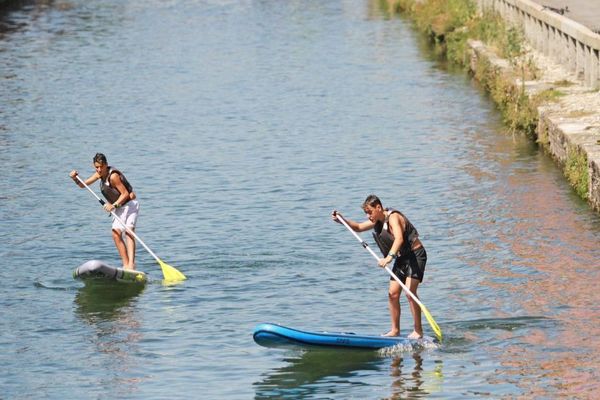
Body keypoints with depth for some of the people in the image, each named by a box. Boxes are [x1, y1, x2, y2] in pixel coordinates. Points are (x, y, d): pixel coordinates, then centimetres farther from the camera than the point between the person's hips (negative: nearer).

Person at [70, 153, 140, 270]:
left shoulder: (113, 176, -23)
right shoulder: (100, 174, 3)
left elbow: (125, 193, -21)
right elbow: (83, 185, 8)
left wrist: (114, 205, -30)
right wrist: (75, 179, -11)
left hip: (130, 204, -9)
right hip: (120, 208, 9)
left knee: (128, 232, -22)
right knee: (116, 234, 0)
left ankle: (131, 264, -36)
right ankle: (126, 265, 2)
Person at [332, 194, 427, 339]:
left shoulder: (393, 217, -23)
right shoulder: (378, 221, 7)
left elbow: (399, 238, -40)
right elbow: (359, 227, 22)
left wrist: (389, 257, -54)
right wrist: (342, 220, 5)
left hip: (415, 255, -9)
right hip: (401, 258, 9)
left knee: (410, 292, -19)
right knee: (393, 293, 4)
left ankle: (418, 331, -15)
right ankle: (395, 330, 13)